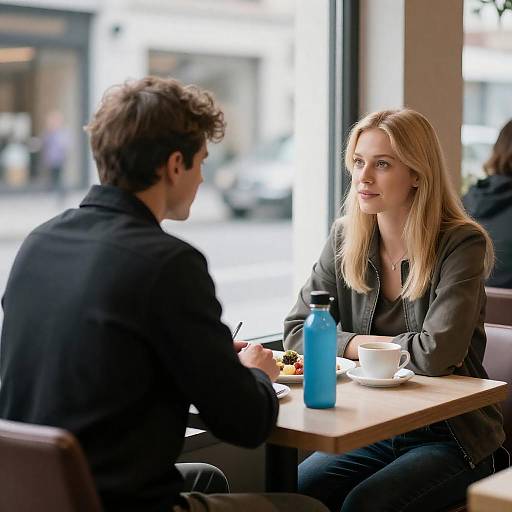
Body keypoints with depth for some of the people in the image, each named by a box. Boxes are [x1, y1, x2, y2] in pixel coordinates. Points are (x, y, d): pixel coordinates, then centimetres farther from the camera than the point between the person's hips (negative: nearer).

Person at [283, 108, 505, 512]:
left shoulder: (462, 245, -14)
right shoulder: (345, 238, 2)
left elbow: (435, 354, -25)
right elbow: (297, 331, -1)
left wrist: (364, 344, -8)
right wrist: (403, 346, -11)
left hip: (450, 437, -4)